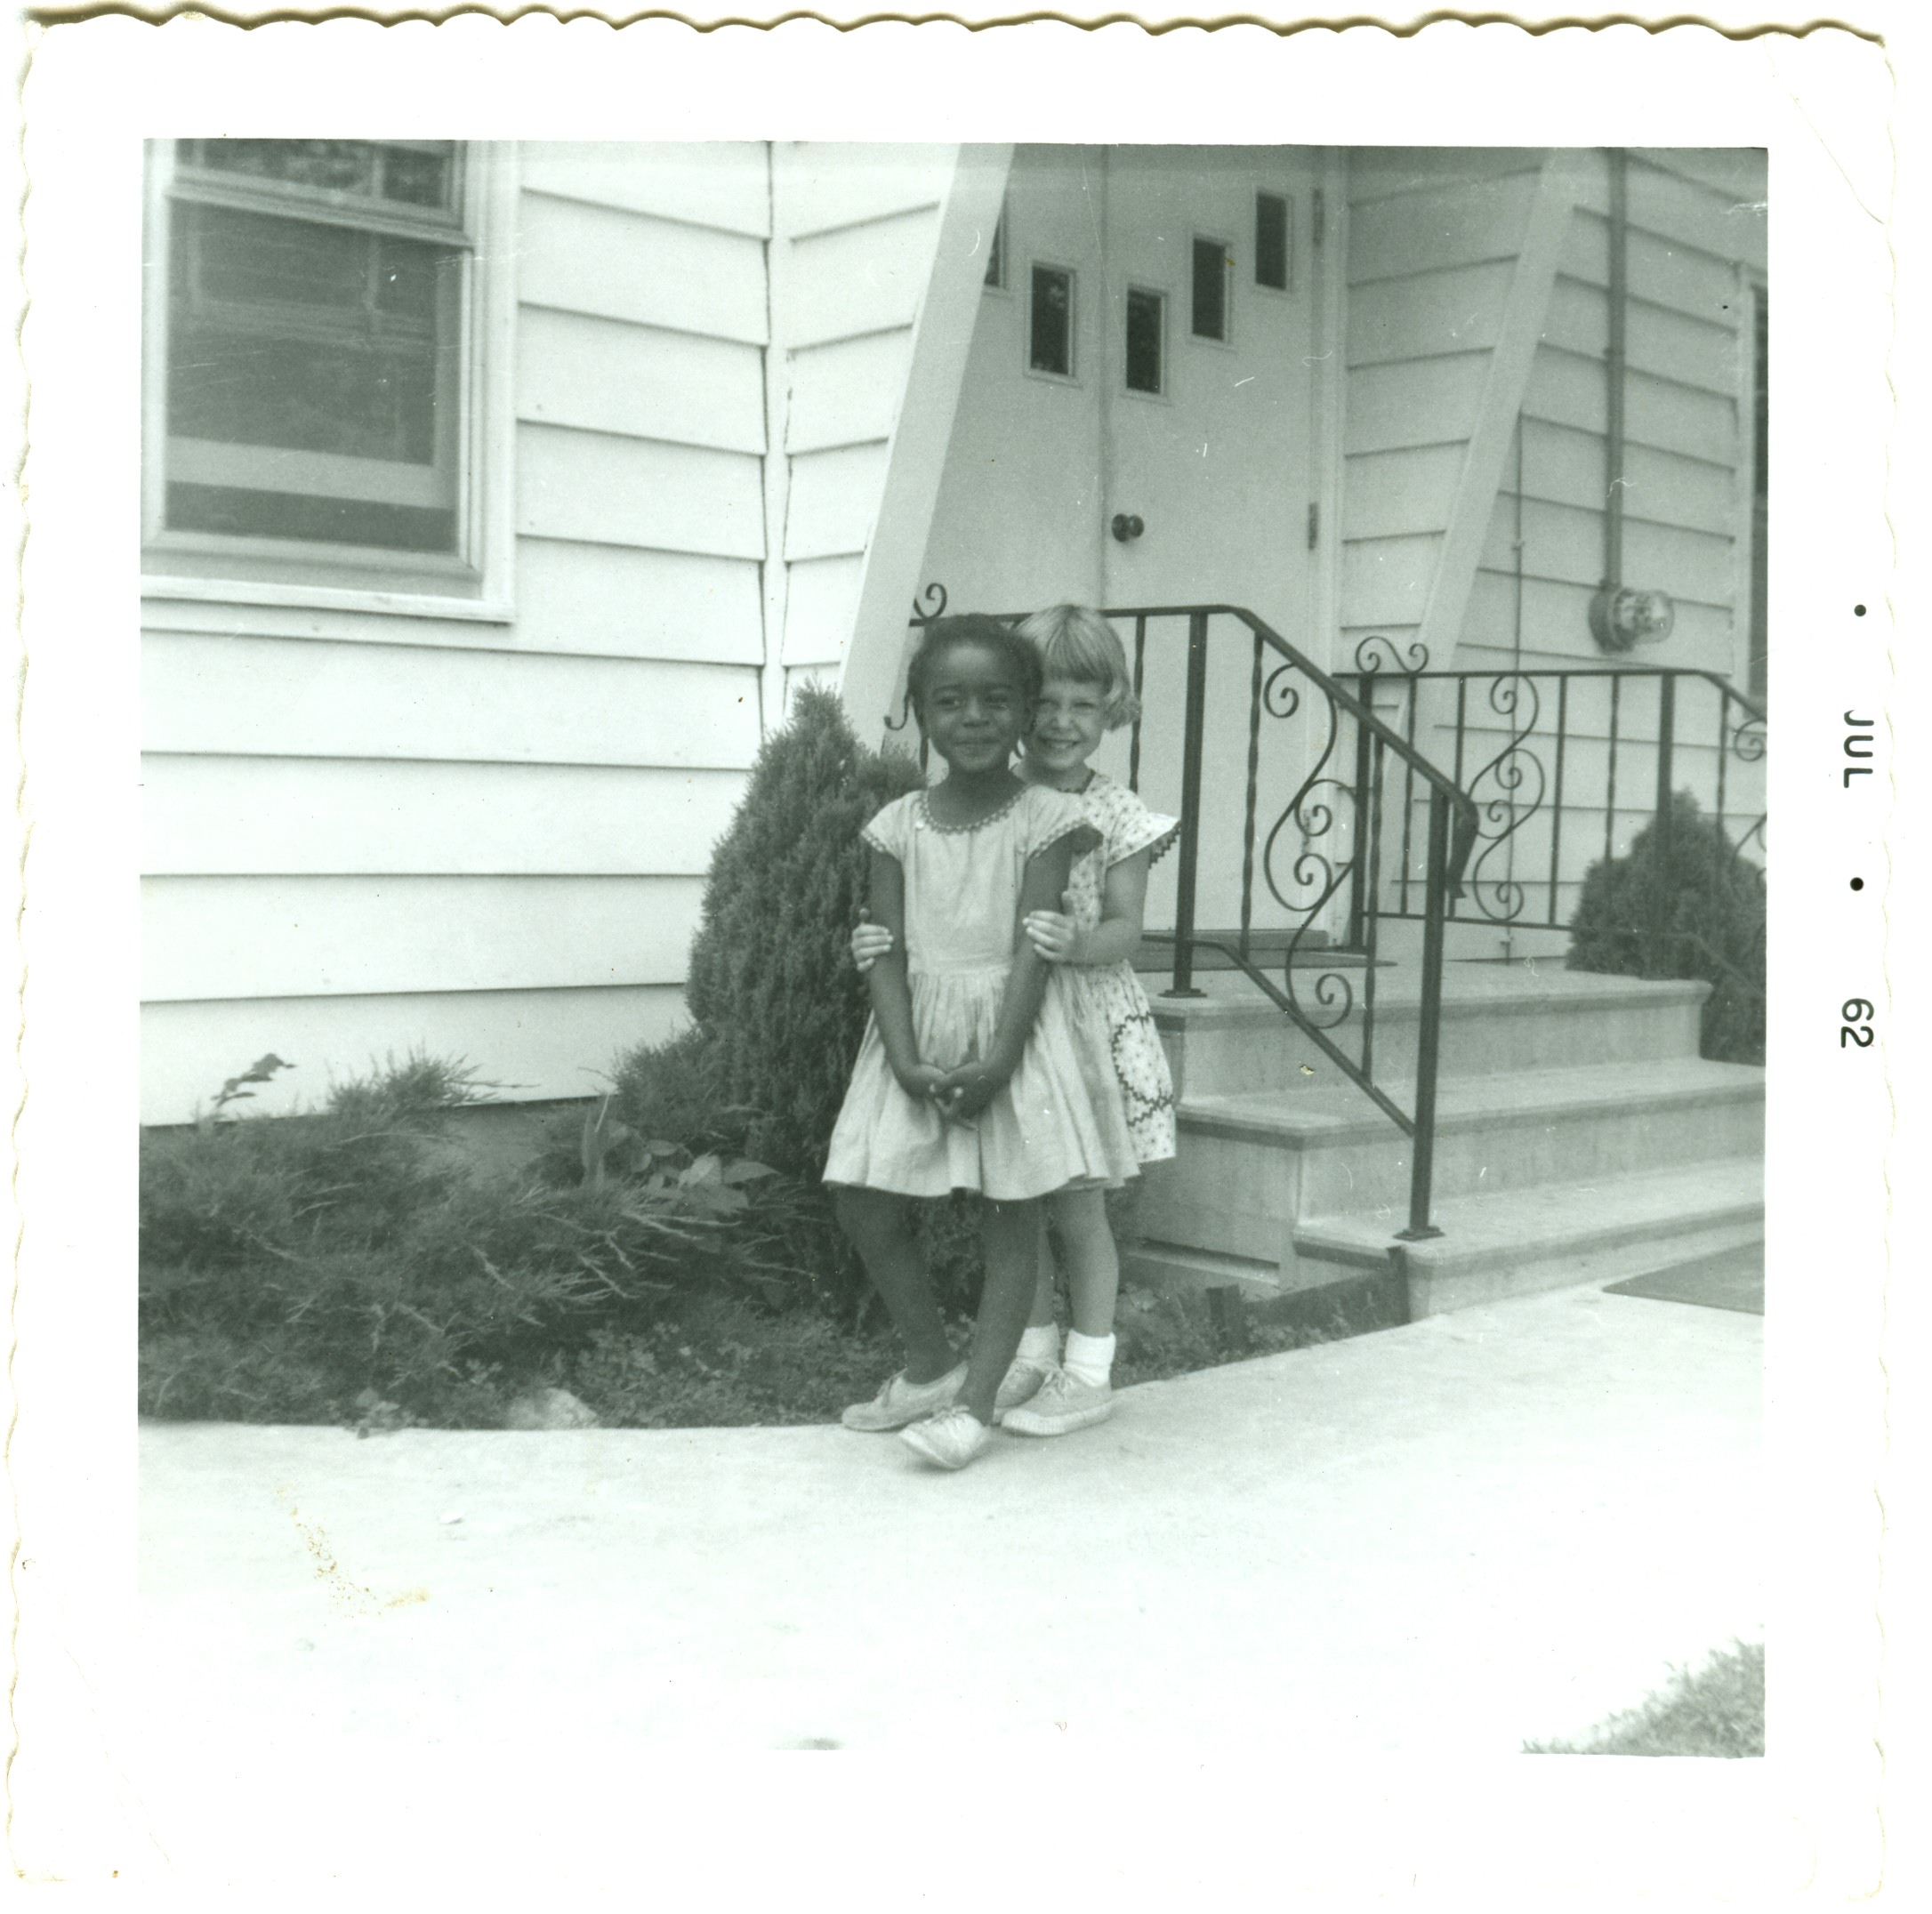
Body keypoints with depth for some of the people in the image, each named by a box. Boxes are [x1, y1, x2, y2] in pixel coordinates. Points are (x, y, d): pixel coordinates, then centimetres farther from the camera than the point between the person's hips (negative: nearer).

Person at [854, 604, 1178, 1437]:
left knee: (1075, 1202, 5)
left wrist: (1080, 945, -30)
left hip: (1086, 1021, -3)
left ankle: (1088, 1372, 20)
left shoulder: (1113, 814, -6)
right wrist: (882, 940, -15)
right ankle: (1034, 1349, 32)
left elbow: (1126, 926, -9)